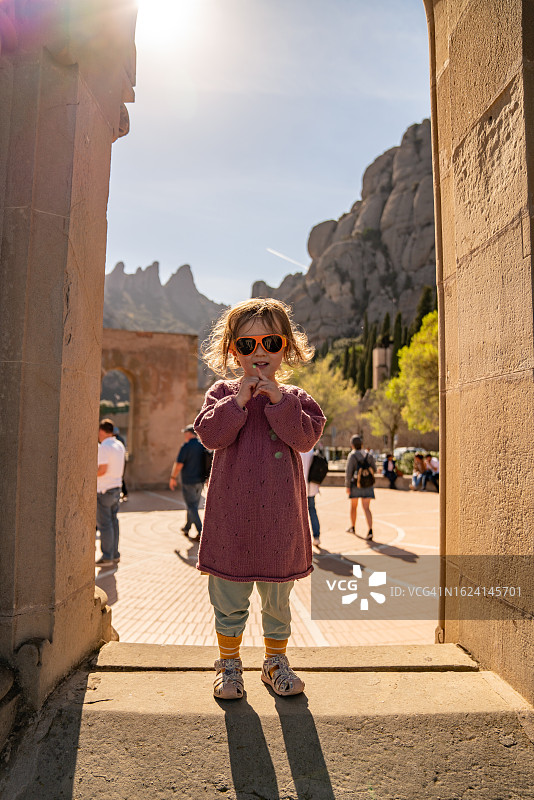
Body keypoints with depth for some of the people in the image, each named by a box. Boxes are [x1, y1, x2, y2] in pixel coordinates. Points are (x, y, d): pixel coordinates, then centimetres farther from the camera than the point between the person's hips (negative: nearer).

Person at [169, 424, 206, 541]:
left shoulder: (186, 446, -15)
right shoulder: (202, 446, 5)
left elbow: (179, 464, -16)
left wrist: (173, 477, -3)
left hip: (189, 482, -7)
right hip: (200, 481, 7)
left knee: (192, 507, -1)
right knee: (193, 505, 18)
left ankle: (201, 533, -7)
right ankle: (187, 528, 32)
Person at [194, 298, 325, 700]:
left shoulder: (295, 397, 4)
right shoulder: (223, 393, 2)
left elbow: (306, 437, -10)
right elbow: (210, 434, -10)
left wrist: (279, 401, -17)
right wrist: (239, 400, -18)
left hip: (279, 512, 1)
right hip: (232, 509, -1)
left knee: (277, 596, 16)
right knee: (229, 597, 10)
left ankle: (276, 662, 36)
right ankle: (229, 664, 30)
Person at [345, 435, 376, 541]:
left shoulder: (352, 455, -9)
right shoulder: (368, 455, 4)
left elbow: (348, 471, -17)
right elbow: (374, 469, 11)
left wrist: (347, 486, -12)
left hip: (355, 485, -2)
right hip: (367, 485, 2)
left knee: (353, 506, 18)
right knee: (366, 508, -3)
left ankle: (352, 527, 35)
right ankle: (370, 531, -21)